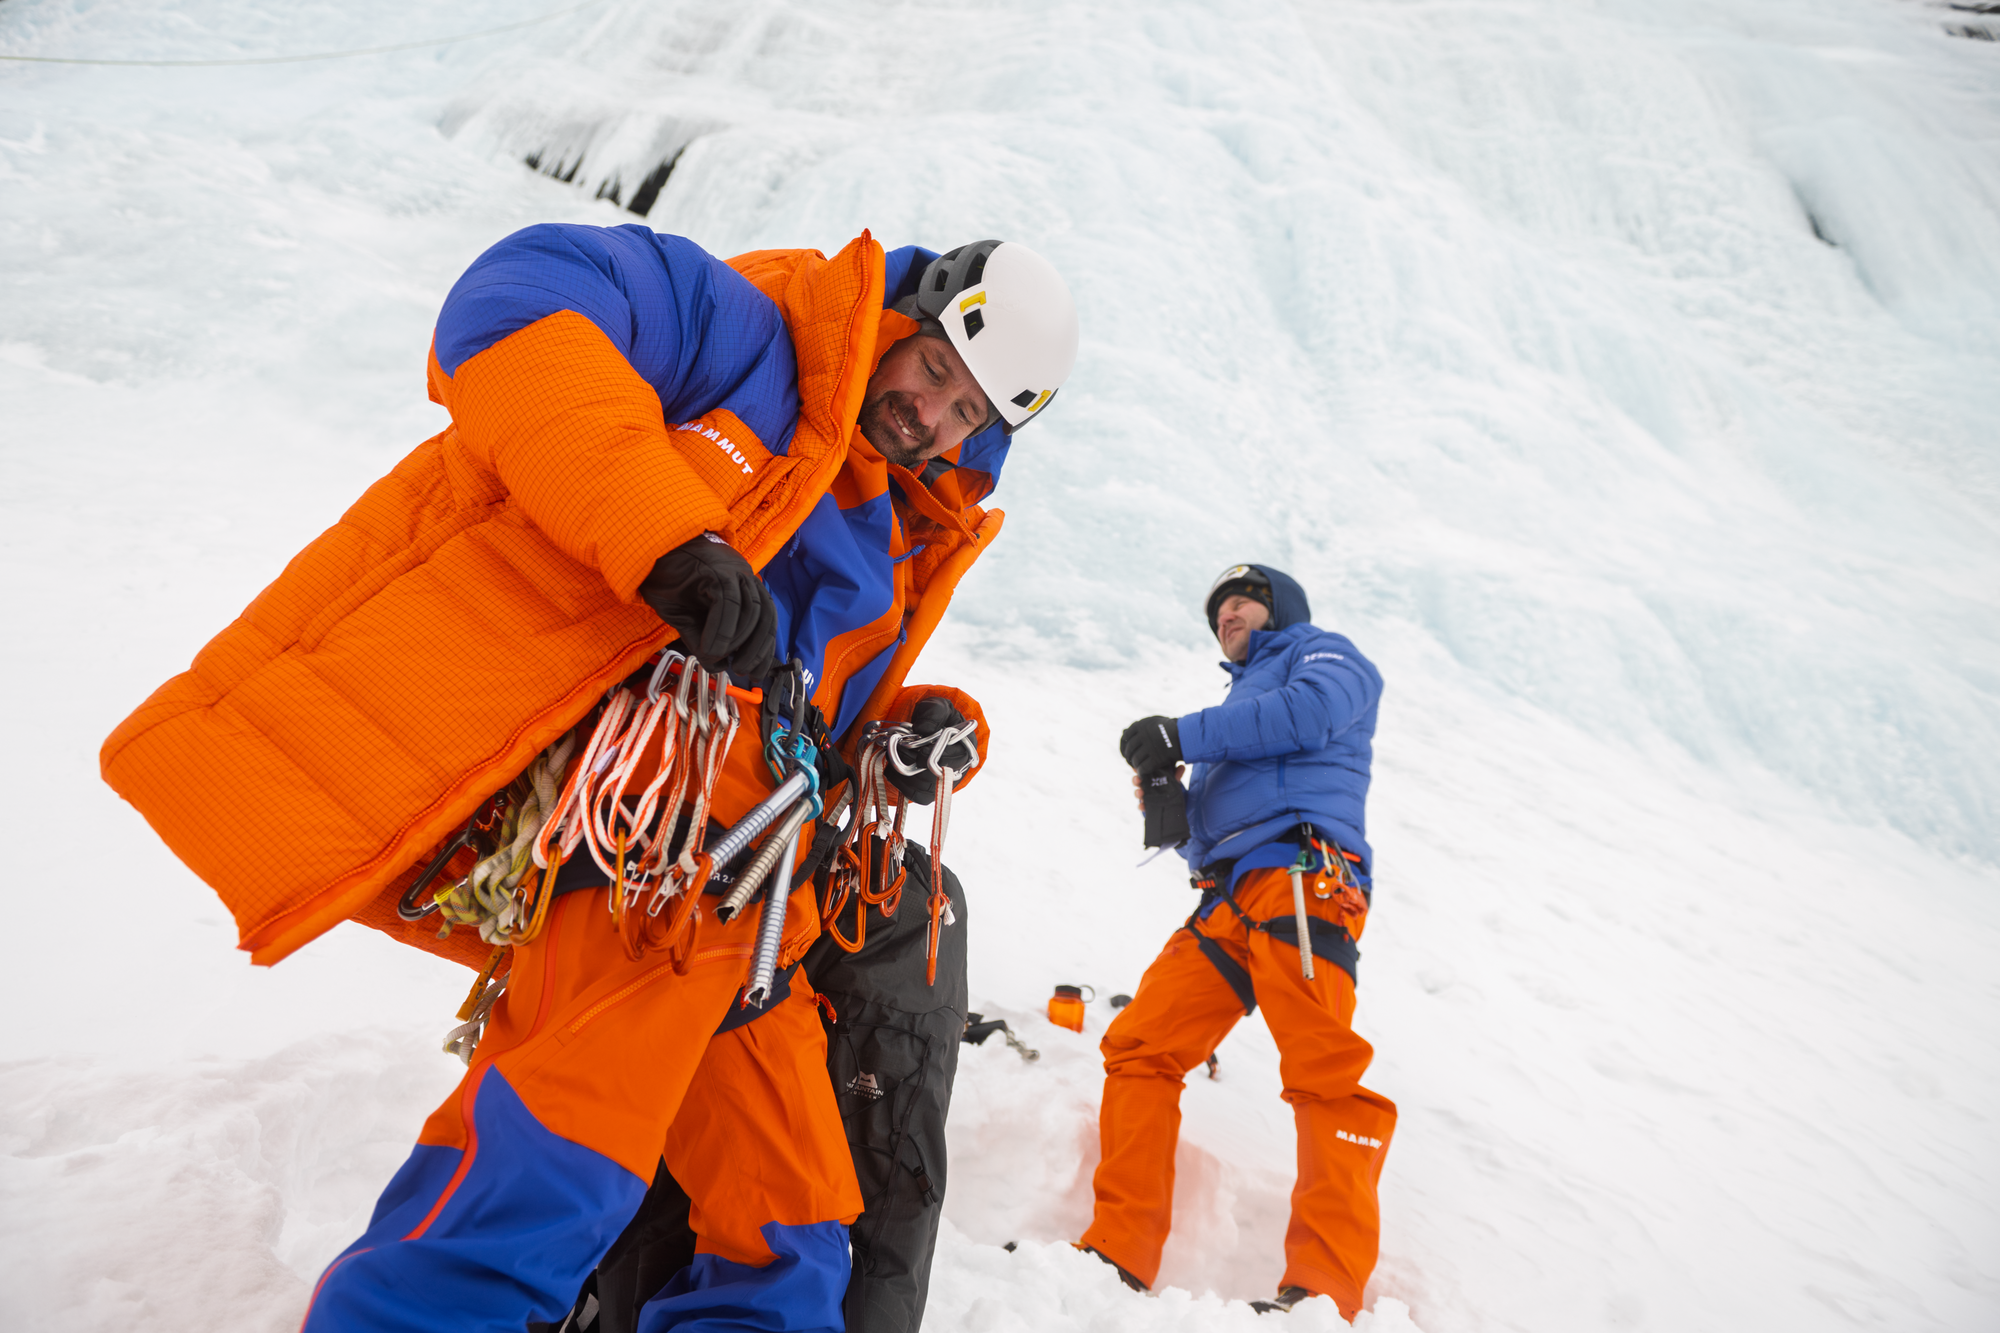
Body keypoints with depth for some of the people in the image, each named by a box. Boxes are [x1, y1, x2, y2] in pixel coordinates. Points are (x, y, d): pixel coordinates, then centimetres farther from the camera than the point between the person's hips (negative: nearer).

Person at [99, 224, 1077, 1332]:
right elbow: (523, 297, -15)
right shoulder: (757, 323, 1)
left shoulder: (908, 544, 23)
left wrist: (926, 733, 6)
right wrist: (672, 538, -27)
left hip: (730, 894, 8)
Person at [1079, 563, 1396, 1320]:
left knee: (1322, 1069, -18)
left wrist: (1182, 737, -5)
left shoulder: (1323, 653, 18)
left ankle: (1327, 1289, -19)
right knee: (1138, 1047, -4)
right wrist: (1169, 806, 3)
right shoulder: (1237, 706, 36)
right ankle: (1120, 1255, -3)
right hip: (1226, 902, 7)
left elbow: (1310, 711, -8)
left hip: (1299, 877, -7)